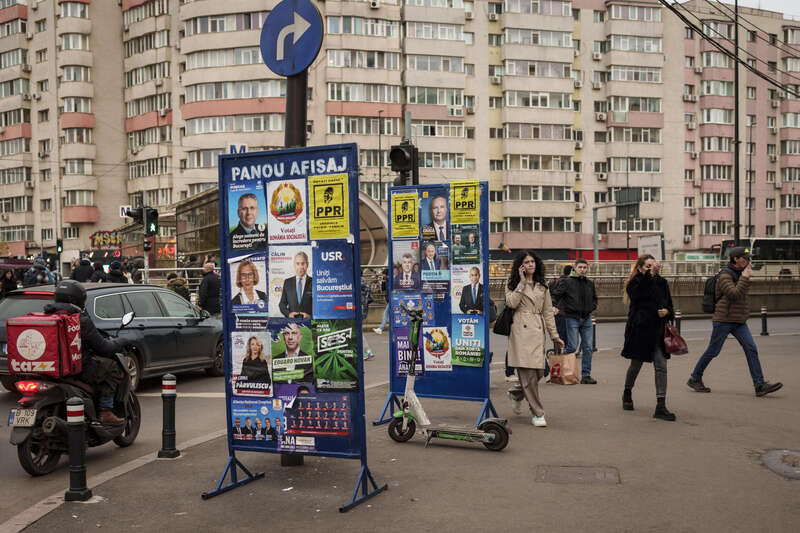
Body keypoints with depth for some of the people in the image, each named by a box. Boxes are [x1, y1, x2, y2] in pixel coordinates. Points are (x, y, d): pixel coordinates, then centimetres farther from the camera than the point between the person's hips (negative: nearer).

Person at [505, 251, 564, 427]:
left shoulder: (542, 287, 18)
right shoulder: (513, 284, 8)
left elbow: (548, 312, 17)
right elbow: (511, 303, -11)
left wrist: (554, 335, 12)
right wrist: (522, 282, -6)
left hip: (537, 332, 4)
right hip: (520, 331, -4)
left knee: (539, 371, 1)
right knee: (527, 371, -9)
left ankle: (516, 394, 30)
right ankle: (537, 414, 0)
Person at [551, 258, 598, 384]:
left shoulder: (590, 283, 12)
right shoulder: (567, 282, -4)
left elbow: (594, 298, 26)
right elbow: (556, 295, -4)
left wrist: (592, 309, 10)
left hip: (587, 319, 5)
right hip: (572, 318, -5)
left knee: (588, 348, 3)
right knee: (572, 347, -6)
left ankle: (586, 375, 9)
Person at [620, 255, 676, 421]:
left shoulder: (661, 283, 8)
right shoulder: (635, 283, -6)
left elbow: (669, 305, 17)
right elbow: (640, 294, -30)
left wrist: (667, 311, -6)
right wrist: (649, 275, -37)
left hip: (657, 332, 4)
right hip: (639, 331, -4)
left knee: (661, 367, -4)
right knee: (636, 365, 11)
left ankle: (661, 407, -2)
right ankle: (627, 393, 38)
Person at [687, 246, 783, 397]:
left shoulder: (740, 273, 14)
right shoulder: (725, 276, -13)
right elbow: (735, 294, -25)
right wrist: (745, 277, -20)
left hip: (739, 322, 8)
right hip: (723, 320, -8)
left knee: (751, 349, -4)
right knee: (713, 351, 0)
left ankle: (760, 385, -5)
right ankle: (695, 379, 14)